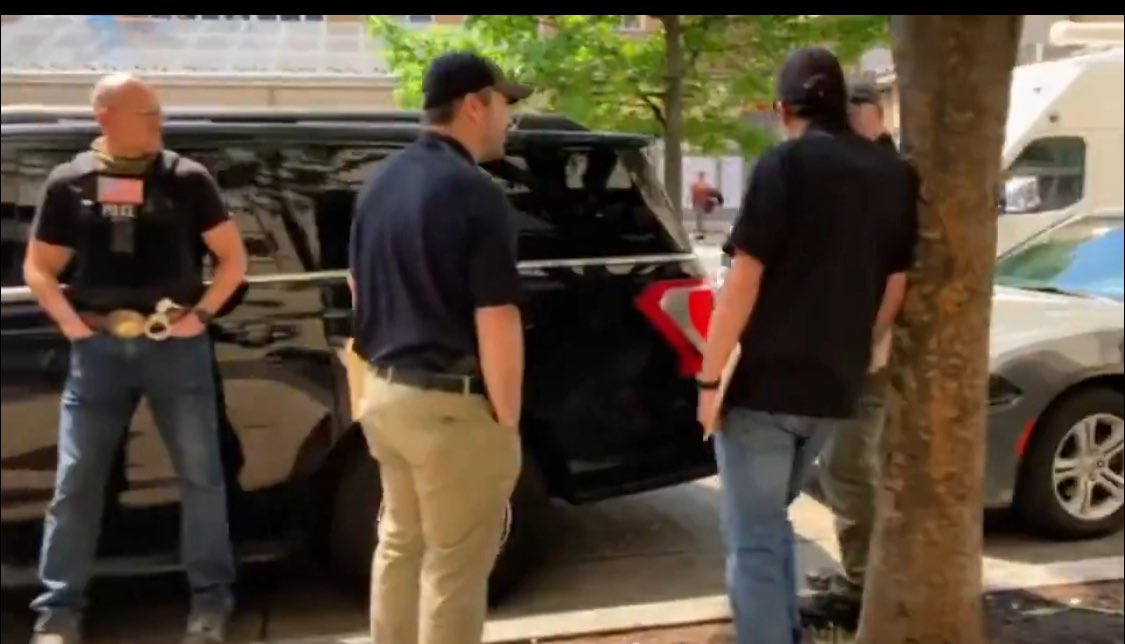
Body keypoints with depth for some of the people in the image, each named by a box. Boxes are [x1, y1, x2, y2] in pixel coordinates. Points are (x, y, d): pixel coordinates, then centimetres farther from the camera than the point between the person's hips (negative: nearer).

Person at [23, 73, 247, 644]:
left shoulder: (187, 179, 2)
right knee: (74, 484, 4)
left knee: (201, 477, 3)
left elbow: (233, 258, 6)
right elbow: (38, 269, 11)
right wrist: (73, 325, -3)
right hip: (97, 349, 1)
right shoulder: (69, 183, 5)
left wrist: (201, 314, -5)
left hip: (175, 345, -1)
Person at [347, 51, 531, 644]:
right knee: (454, 568, 4)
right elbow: (496, 324, -21)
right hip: (451, 404, -8)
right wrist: (507, 419, -11)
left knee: (399, 543, 23)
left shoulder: (381, 182, 8)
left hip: (385, 389, 9)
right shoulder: (474, 194, -18)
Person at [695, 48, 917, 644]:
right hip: (834, 388, 7)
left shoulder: (785, 165, -10)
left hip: (764, 383, -7)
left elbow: (744, 283, -14)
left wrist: (709, 379, -9)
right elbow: (893, 288, 13)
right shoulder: (892, 176, 8)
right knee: (772, 520, 25)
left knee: (753, 539, 1)